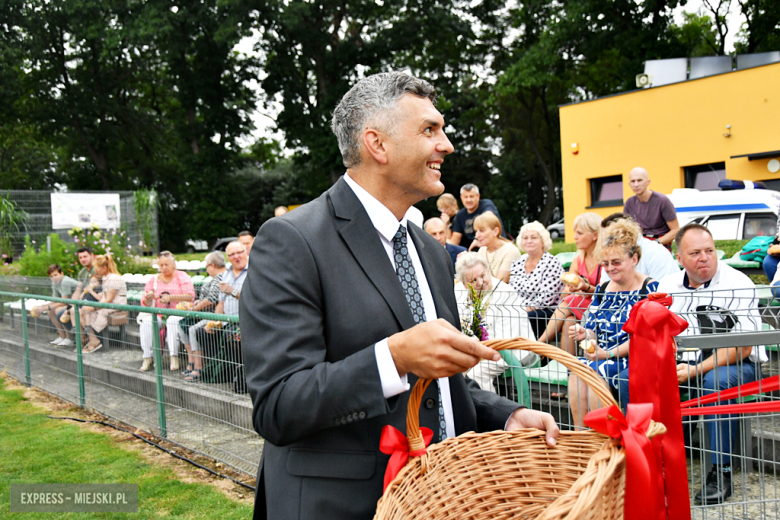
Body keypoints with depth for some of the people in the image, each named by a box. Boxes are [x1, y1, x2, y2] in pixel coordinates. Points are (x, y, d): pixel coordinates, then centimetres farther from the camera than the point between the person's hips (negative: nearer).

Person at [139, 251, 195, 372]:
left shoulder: (182, 277, 8)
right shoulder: (153, 280, 16)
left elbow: (190, 296, -8)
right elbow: (145, 304, 12)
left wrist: (170, 297, -20)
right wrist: (148, 299, -13)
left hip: (178, 313, -3)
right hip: (158, 315, 3)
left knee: (172, 321, -36)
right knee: (147, 321, -28)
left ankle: (174, 357, -33)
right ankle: (147, 357, -24)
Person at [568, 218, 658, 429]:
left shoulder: (649, 289, -2)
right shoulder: (602, 289, 19)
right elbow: (593, 329, 20)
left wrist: (609, 353, -19)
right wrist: (585, 334, -5)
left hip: (634, 359, -5)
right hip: (599, 357, 6)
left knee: (595, 371, -31)